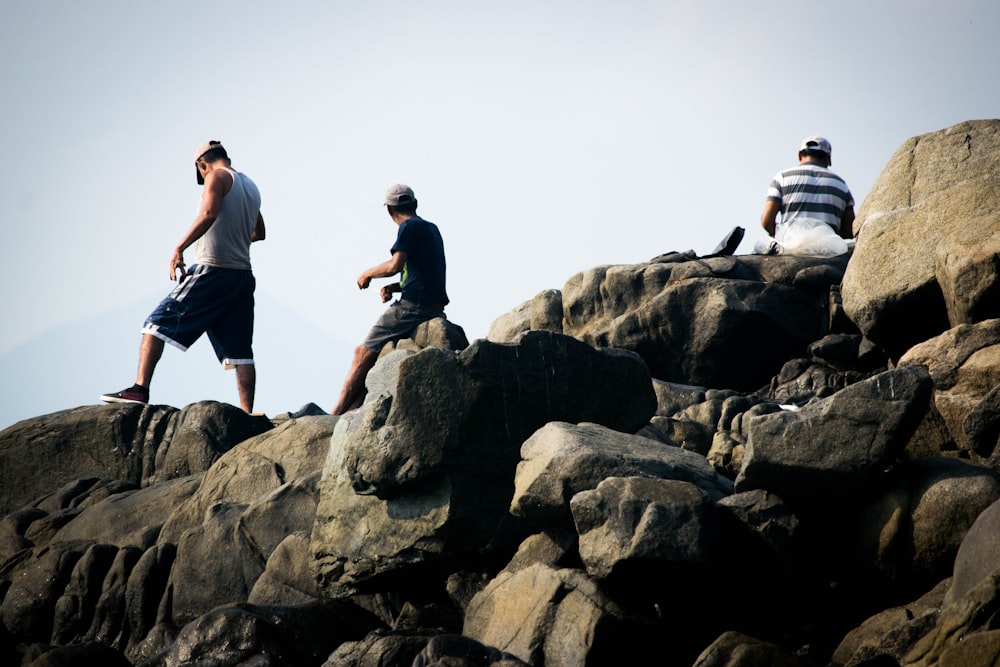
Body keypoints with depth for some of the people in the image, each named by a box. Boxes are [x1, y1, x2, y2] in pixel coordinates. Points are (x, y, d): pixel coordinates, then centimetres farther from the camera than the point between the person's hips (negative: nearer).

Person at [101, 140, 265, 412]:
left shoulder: (217, 177, -1)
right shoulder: (251, 187, 22)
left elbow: (209, 213, -20)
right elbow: (258, 233, 35)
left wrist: (180, 247, -20)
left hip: (212, 270, -7)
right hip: (242, 275, 7)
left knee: (158, 323, -5)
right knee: (240, 351, 5)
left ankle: (140, 389, -16)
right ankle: (247, 415, 0)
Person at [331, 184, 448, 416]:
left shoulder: (409, 227, -7)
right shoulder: (432, 229, 21)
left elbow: (395, 265, -20)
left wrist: (368, 274, -3)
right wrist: (394, 288, 13)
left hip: (413, 307, -9)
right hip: (433, 308, 9)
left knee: (363, 355, -2)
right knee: (369, 353, 13)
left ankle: (336, 415, -2)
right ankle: (352, 412, 5)